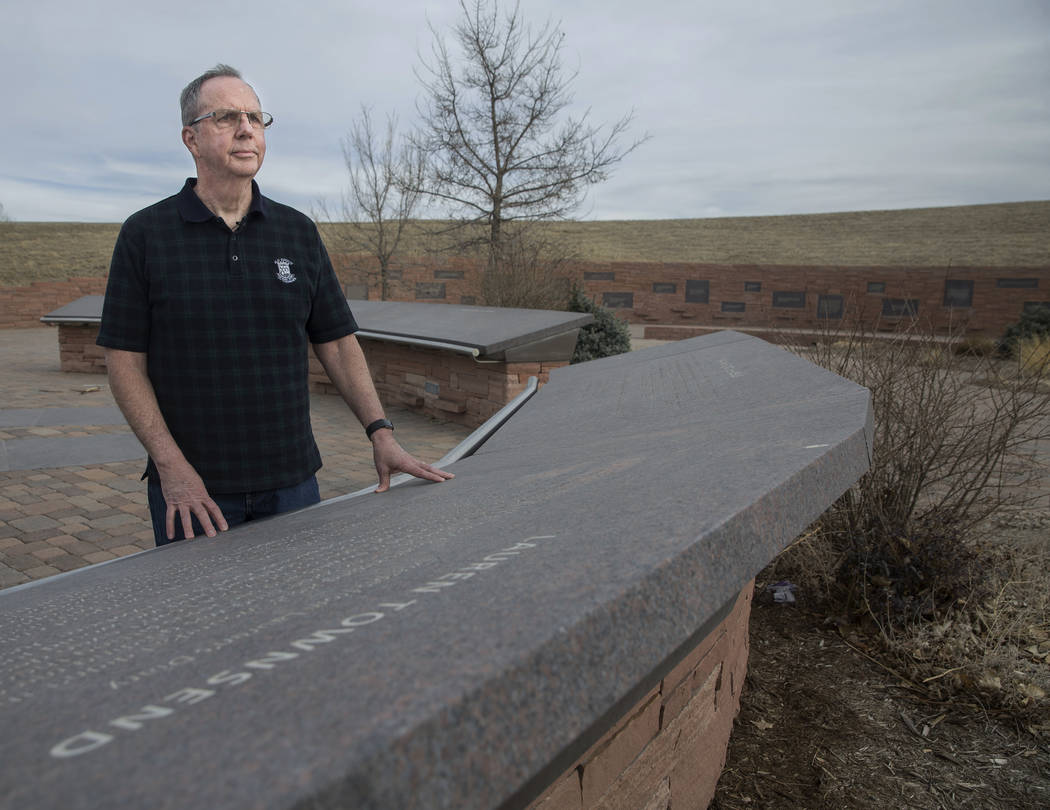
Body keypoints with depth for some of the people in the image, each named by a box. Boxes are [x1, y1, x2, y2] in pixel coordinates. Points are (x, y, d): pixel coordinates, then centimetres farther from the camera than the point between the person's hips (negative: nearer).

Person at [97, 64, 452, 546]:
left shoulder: (298, 232, 5)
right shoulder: (145, 235, -2)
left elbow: (337, 342, 5)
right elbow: (125, 360, -4)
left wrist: (380, 433, -4)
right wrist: (171, 466, -13)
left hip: (292, 479, 3)